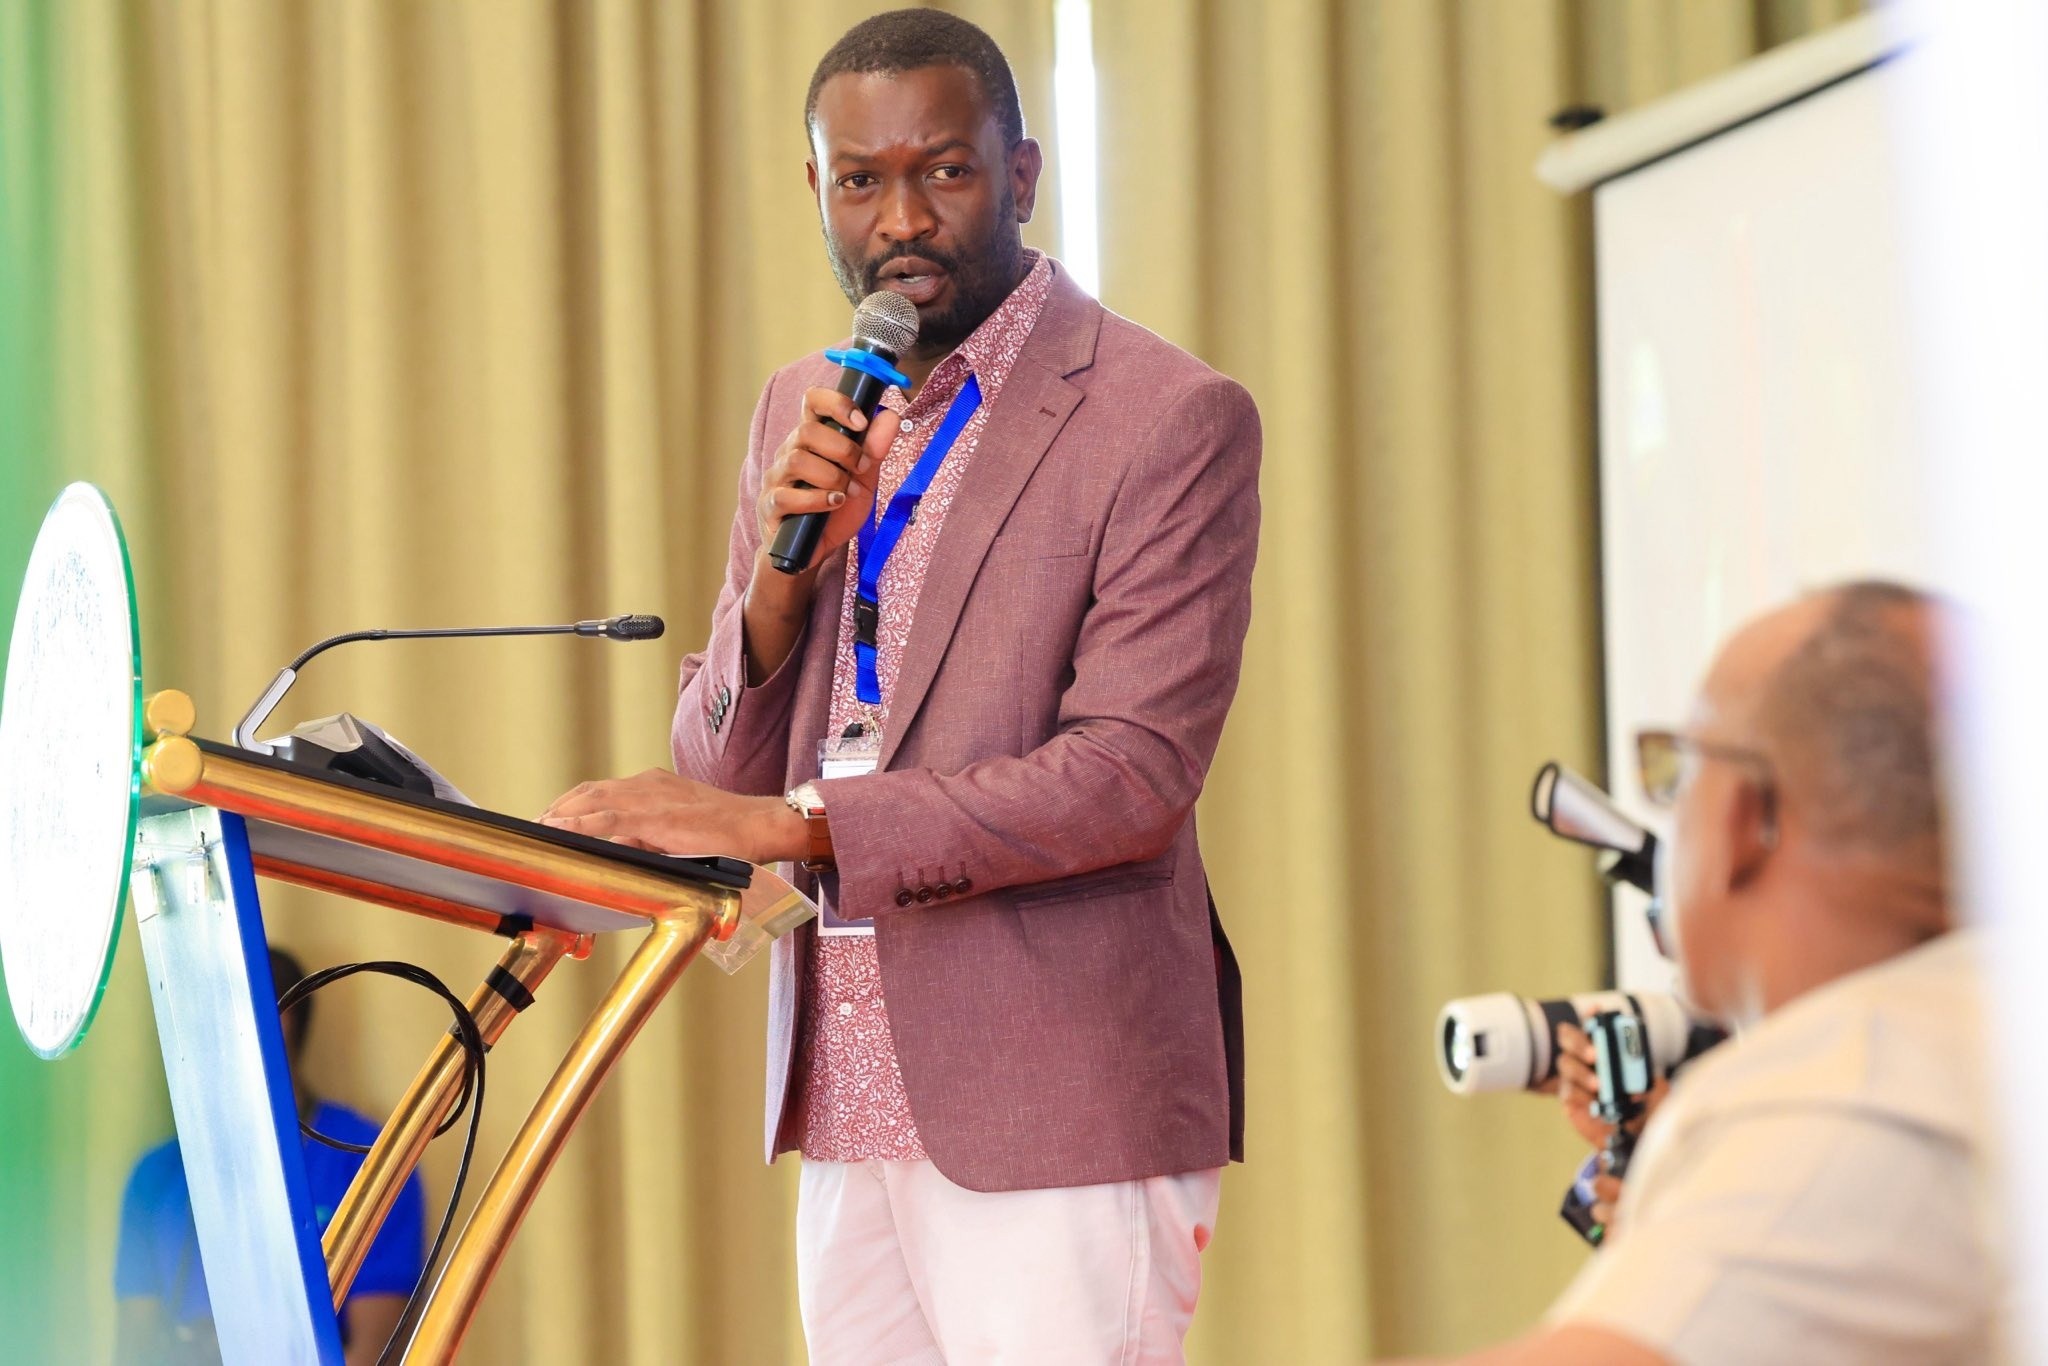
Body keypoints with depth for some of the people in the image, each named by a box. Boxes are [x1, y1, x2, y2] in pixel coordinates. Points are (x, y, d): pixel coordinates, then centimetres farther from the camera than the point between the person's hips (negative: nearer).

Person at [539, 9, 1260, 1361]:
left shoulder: (1171, 418, -7)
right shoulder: (802, 413, 13)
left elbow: (1136, 774, -16)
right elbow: (716, 771, 12)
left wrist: (792, 823, -23)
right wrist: (783, 565, -8)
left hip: (1051, 1108, -6)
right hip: (851, 1101, 6)